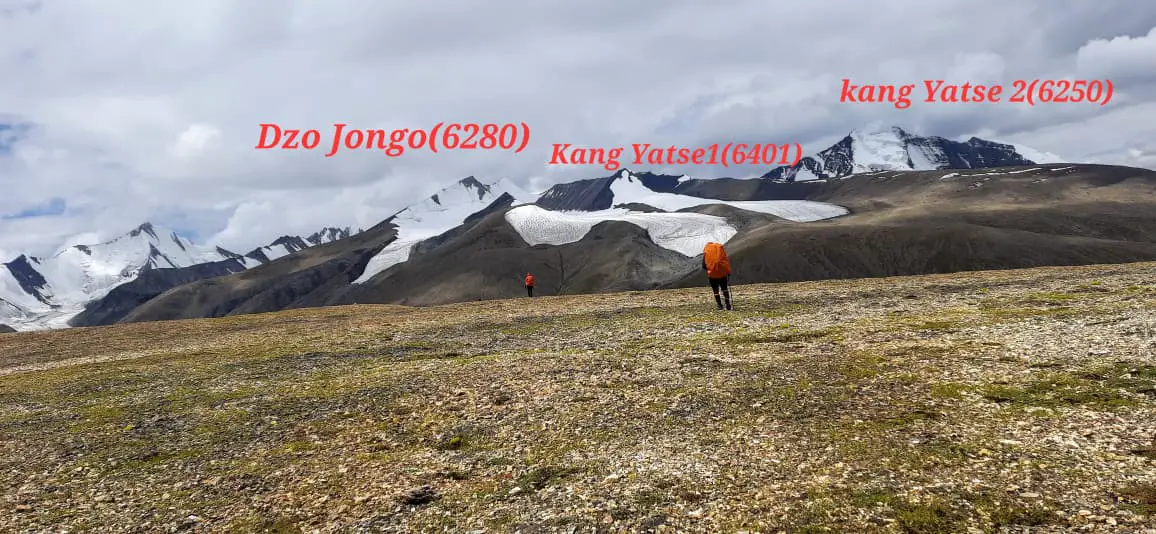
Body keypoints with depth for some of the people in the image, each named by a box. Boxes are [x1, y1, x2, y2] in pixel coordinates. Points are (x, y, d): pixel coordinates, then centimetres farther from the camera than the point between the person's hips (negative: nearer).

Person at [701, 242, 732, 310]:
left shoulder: (706, 251, 4)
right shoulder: (721, 248, 7)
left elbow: (704, 266, 0)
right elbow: (727, 260, 1)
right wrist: (728, 272, 4)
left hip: (712, 273, -1)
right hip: (723, 272, 1)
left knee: (716, 291, 8)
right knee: (725, 289, 13)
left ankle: (720, 306, 6)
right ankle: (728, 305, 9)